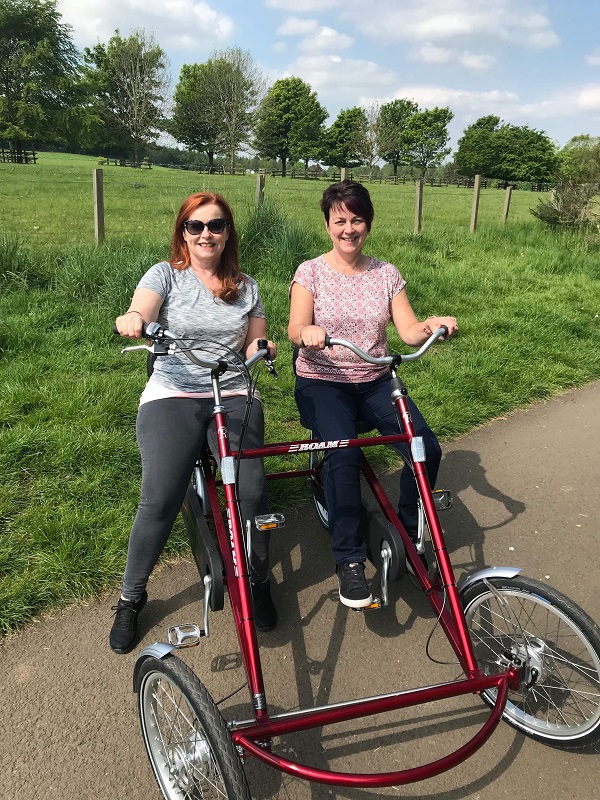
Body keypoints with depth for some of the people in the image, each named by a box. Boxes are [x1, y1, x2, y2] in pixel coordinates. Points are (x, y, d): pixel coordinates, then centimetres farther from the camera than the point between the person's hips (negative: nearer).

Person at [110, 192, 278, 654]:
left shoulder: (245, 286, 14)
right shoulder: (166, 274, 5)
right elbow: (140, 315, -14)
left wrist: (262, 349, -8)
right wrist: (132, 320, -38)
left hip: (233, 396, 2)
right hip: (172, 395, -2)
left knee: (251, 490, -21)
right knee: (160, 499, -21)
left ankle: (259, 581, 8)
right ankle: (131, 598, 4)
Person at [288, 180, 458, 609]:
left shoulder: (386, 273, 7)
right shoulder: (311, 272, -1)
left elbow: (409, 331, -3)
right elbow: (295, 329, -15)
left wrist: (431, 325, -26)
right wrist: (308, 332, -39)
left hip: (375, 381, 3)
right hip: (322, 381, -3)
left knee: (427, 449, -18)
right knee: (344, 455, -31)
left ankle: (408, 533, 8)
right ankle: (349, 560, -16)